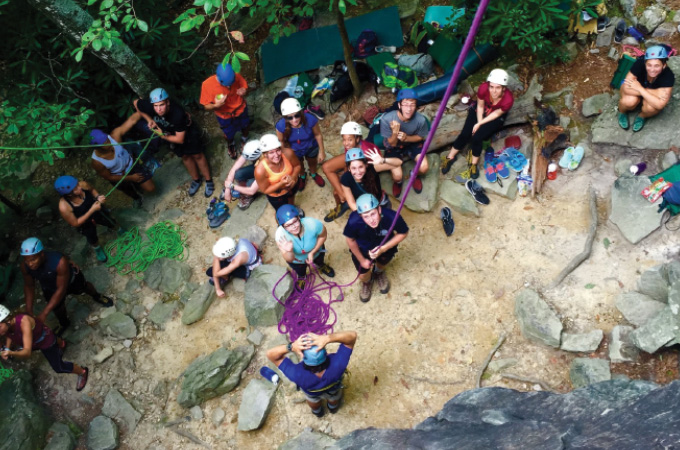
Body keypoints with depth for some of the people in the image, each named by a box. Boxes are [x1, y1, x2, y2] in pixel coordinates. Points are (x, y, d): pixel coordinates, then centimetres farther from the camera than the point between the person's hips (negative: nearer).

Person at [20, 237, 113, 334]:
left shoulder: (60, 262, -48)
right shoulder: (25, 266, -34)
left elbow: (61, 289, -39)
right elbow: (29, 286, -14)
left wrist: (44, 313, -40)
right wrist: (29, 310, -18)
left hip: (71, 279, -3)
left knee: (83, 287, 26)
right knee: (57, 307, 20)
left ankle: (96, 296, 61)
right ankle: (64, 324, 54)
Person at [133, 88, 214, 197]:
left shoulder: (178, 113, -44)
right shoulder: (149, 107, -35)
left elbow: (180, 139, -33)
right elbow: (136, 102, -9)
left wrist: (162, 136, -25)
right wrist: (149, 119, -18)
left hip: (186, 132, -4)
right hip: (170, 133, 4)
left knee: (197, 155, 11)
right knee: (184, 156, 19)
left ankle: (208, 180, 31)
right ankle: (196, 180, 40)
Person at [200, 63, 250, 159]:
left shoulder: (236, 76, -28)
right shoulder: (207, 84, -32)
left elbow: (244, 86, -7)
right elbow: (206, 106, -21)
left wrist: (243, 91, -32)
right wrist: (216, 105, -43)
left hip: (241, 110, 2)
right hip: (225, 115, -1)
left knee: (245, 126, 27)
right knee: (229, 135, 22)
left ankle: (245, 139, 63)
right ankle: (230, 145, 59)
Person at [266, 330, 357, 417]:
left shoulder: (298, 375, -48)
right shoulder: (337, 365, -48)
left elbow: (270, 354, -41)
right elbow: (352, 335, -45)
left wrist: (291, 346, -60)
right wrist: (327, 339, -61)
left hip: (311, 393, 0)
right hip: (333, 390, 0)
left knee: (312, 399, 38)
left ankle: (318, 412, 70)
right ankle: (333, 408, 71)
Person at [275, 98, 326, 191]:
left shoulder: (310, 119, -39)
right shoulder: (281, 125, -38)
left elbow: (318, 135, -20)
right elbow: (281, 142, -18)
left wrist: (321, 151, -9)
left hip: (311, 148, 0)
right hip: (294, 151, 0)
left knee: (312, 163, 33)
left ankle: (313, 174, 69)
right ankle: (302, 176, 69)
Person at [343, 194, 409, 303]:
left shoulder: (392, 217, -40)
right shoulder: (354, 221, -40)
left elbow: (403, 233, -17)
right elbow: (350, 240, -17)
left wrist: (383, 249, -27)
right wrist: (362, 260, -3)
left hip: (385, 245, 1)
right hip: (362, 248, -1)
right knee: (363, 275, 4)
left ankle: (379, 272, 41)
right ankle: (367, 282, 43)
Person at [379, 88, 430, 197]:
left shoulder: (420, 119, -28)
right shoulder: (387, 119, -32)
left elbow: (420, 137, -7)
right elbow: (392, 144, -19)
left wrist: (407, 138, -28)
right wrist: (395, 132, -42)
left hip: (412, 143, 2)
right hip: (394, 146, -1)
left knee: (424, 168, -19)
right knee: (397, 176, -19)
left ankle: (415, 176, 20)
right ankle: (398, 182, 22)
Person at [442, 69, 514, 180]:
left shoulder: (508, 99, -36)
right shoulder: (483, 88, -33)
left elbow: (496, 113, -19)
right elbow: (480, 106, -14)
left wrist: (480, 124, -17)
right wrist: (479, 123, -13)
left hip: (495, 117, -2)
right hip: (480, 110, 2)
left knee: (477, 137, -18)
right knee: (465, 134, -9)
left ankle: (473, 164, 5)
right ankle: (450, 157, 13)